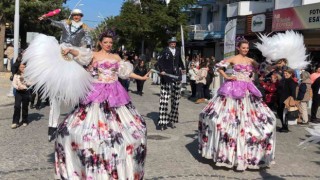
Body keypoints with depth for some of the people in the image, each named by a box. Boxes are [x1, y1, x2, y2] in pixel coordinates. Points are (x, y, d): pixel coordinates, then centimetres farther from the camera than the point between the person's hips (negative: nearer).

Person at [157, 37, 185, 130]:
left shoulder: (178, 51, 12)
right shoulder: (165, 51, -2)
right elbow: (160, 61, -5)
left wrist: (182, 68, 16)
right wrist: (161, 70, -16)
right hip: (166, 77, -5)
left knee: (175, 99, 6)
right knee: (164, 99, -8)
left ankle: (172, 119, 17)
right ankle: (163, 122, -5)